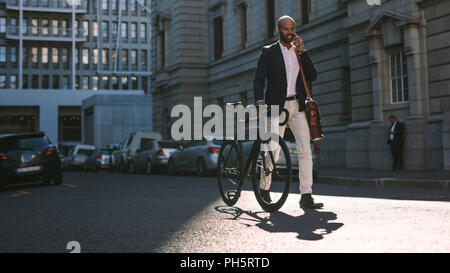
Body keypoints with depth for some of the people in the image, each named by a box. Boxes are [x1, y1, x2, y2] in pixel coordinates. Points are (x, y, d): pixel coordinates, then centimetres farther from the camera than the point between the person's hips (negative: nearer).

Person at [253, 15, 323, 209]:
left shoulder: (300, 52, 15)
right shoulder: (268, 52, 4)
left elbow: (312, 76, 5)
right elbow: (259, 80, -3)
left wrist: (303, 51, -3)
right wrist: (260, 101, -20)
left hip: (298, 106, 3)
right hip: (277, 106, -3)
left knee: (305, 150, -7)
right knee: (273, 151, 1)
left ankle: (306, 197, -6)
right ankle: (264, 188, 24)